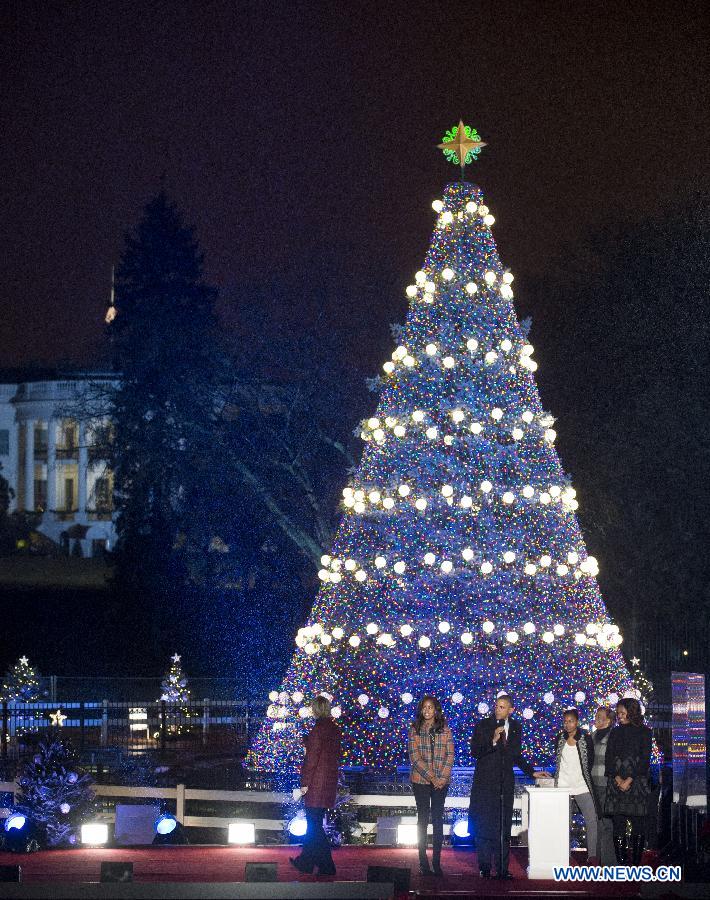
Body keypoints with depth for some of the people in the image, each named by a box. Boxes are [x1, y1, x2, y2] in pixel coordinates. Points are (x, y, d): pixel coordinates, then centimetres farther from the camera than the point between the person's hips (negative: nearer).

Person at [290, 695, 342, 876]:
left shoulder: (318, 729, -16)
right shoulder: (334, 729, 9)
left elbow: (312, 758, -17)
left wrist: (305, 782, -13)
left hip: (316, 781, -9)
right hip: (330, 780, 9)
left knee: (314, 824, -4)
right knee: (314, 822, 18)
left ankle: (327, 866, -6)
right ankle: (305, 861, 26)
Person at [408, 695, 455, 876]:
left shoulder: (445, 730, 4)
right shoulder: (414, 730, 1)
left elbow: (450, 755, 2)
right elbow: (414, 757, -5)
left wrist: (443, 777, -10)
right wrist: (431, 777, -12)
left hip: (441, 781, 1)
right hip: (420, 779, -1)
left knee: (438, 819, 0)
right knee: (423, 818, 2)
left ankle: (437, 862, 2)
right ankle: (423, 862, 4)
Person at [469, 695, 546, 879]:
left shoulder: (516, 727, 9)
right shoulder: (483, 725, -3)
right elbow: (475, 752, -9)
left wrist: (531, 772, 14)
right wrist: (492, 742, -21)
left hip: (505, 783, 4)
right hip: (485, 783, -4)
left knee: (504, 827, 6)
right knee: (485, 826, -2)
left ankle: (502, 869, 10)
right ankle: (485, 868, 4)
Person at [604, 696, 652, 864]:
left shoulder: (644, 732, 4)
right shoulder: (615, 732, 15)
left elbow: (645, 759, -4)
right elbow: (609, 758, 8)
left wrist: (629, 780, -11)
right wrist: (617, 778, -8)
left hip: (637, 781, -3)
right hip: (616, 783, 3)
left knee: (637, 825, -3)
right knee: (618, 824, -3)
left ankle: (636, 863, 0)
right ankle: (621, 862, -2)